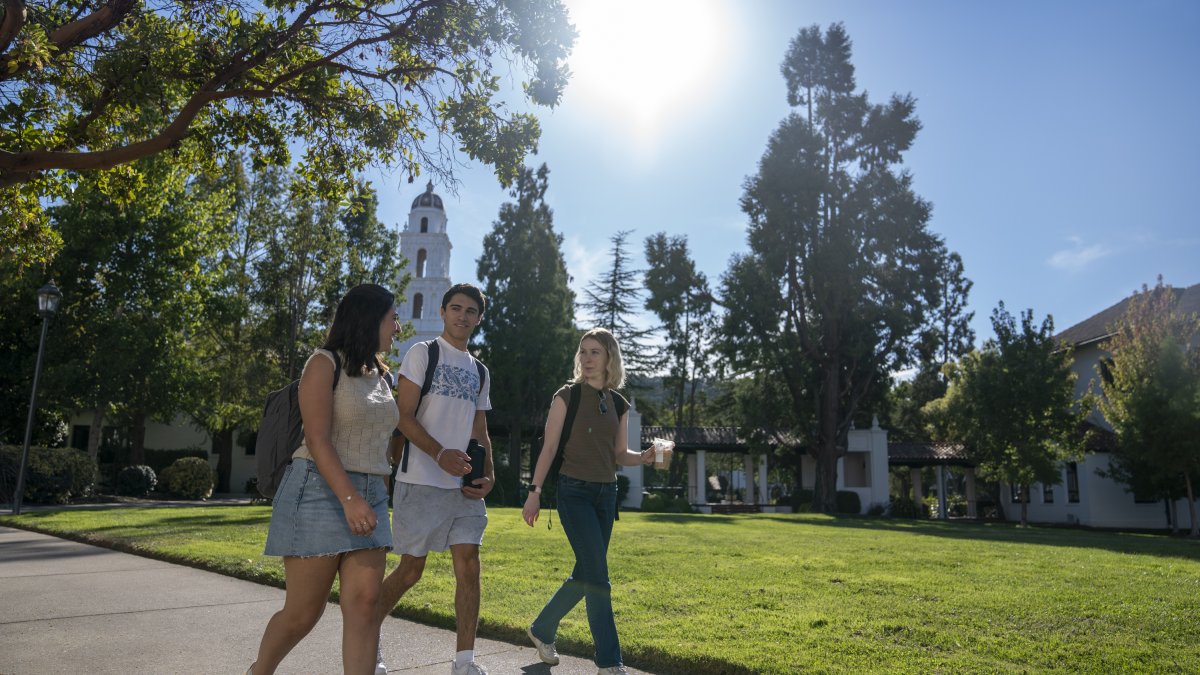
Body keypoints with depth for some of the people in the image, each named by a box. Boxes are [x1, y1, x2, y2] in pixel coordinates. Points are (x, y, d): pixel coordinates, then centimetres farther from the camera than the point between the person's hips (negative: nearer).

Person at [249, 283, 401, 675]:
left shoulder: (378, 375, 15)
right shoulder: (325, 363, -7)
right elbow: (317, 440, -16)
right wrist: (349, 499, -26)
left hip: (369, 496, 6)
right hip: (320, 492, -6)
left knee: (365, 603, -4)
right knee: (303, 613, 3)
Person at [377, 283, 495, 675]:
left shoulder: (480, 371, 17)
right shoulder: (423, 354, 0)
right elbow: (404, 416, -9)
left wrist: (489, 475, 2)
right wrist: (440, 454, -23)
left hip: (465, 486, 5)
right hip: (422, 481, -5)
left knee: (469, 565, -4)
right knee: (411, 569, 3)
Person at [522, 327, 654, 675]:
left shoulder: (618, 403, 9)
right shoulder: (567, 395, -5)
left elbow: (620, 455, 10)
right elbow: (550, 447, -6)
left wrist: (645, 457, -10)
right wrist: (535, 492, -10)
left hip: (606, 493, 6)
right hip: (574, 491, -6)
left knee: (586, 573, 10)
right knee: (597, 574, -11)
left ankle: (542, 630, 32)